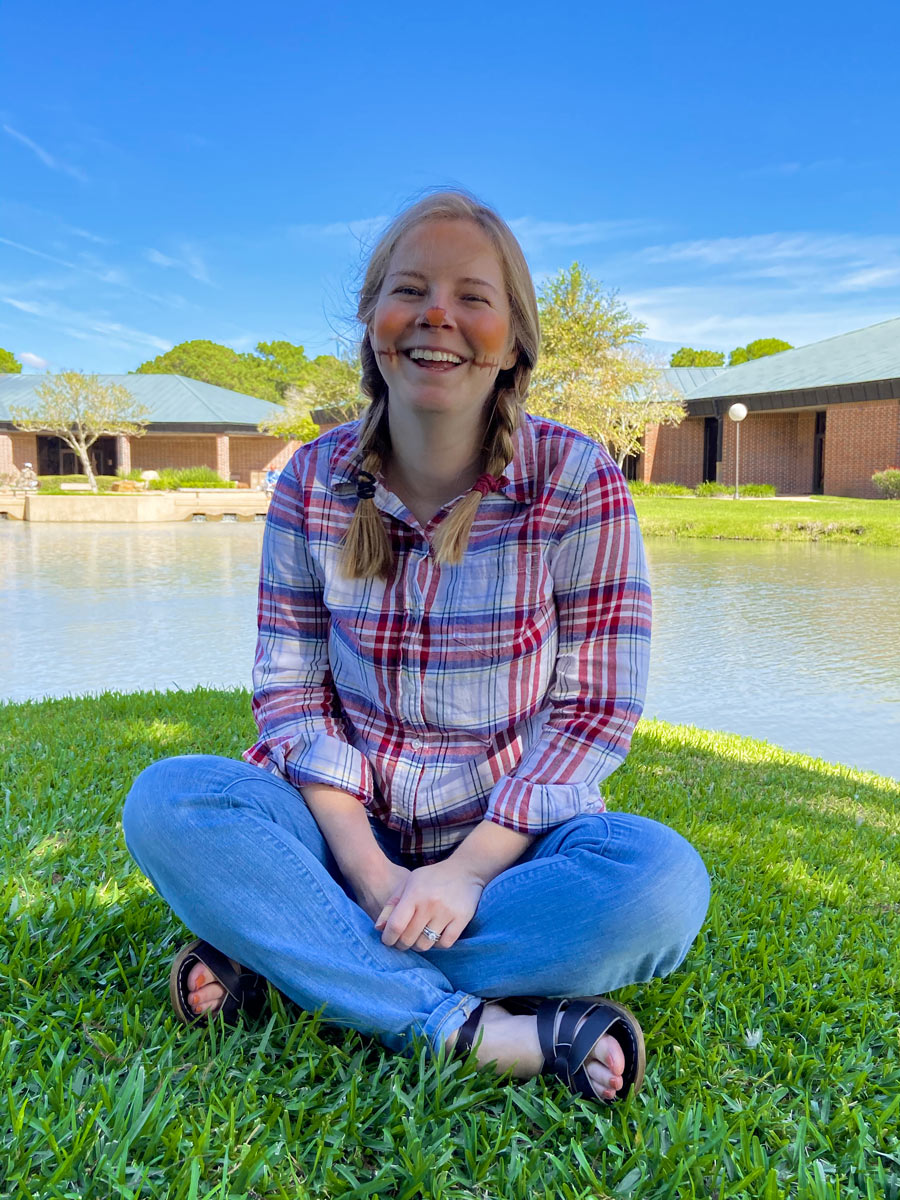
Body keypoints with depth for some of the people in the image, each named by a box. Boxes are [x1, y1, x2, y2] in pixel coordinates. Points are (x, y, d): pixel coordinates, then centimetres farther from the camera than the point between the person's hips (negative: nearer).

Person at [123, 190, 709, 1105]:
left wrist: (468, 870, -19)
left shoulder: (578, 484, -10)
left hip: (511, 837, -1)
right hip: (350, 831, 2)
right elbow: (289, 688, -3)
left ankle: (275, 950, -19)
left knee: (661, 880, -31)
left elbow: (594, 713, -10)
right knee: (166, 801, -23)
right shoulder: (314, 483, -3)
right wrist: (366, 867, -16)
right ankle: (480, 1028, -25)